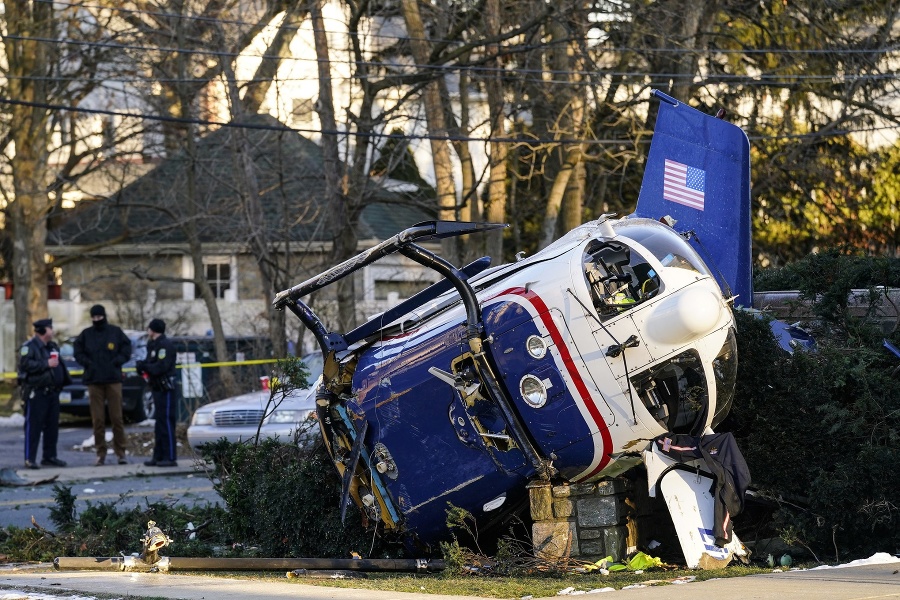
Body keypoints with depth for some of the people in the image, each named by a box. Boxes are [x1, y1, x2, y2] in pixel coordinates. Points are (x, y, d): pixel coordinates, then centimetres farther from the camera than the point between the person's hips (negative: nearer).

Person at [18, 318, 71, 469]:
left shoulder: (53, 346, 17)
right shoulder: (30, 346, -9)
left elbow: (60, 365, 25)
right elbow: (24, 364, -20)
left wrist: (64, 379, 10)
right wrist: (46, 364, -20)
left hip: (52, 392, 8)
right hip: (36, 393, -8)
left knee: (52, 426, 10)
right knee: (33, 426, -7)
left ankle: (50, 456, 19)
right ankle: (30, 459, -7)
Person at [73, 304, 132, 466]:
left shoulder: (115, 332, 4)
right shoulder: (86, 334, 7)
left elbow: (126, 350, 6)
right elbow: (78, 353, 10)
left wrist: (116, 362, -8)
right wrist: (88, 363, -6)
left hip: (113, 380, -1)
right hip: (94, 381, 1)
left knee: (117, 417, -2)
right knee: (98, 419, 0)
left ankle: (120, 452, 4)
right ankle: (101, 453, 4)